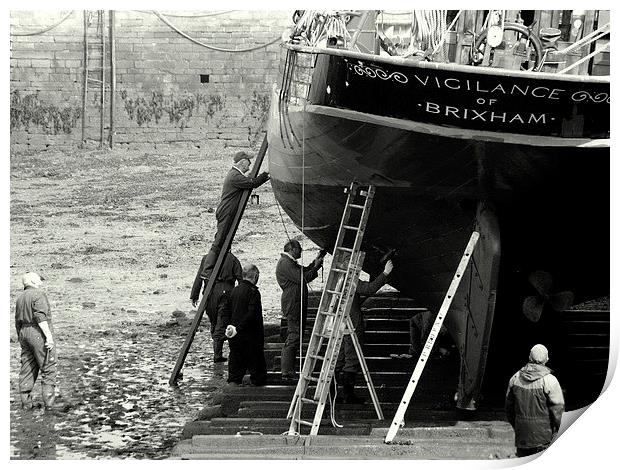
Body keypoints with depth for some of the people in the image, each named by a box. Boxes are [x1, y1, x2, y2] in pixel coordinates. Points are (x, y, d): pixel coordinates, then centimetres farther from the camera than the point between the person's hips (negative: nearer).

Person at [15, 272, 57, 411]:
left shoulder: (20, 297, 16)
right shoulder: (38, 294, -9)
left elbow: (18, 322, 18)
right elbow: (40, 317, -19)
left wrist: (21, 340, 23)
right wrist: (49, 336, -21)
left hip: (24, 332, 8)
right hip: (39, 332, -8)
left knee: (27, 370, 10)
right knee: (48, 369, -4)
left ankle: (26, 403, 10)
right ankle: (49, 404, -8)